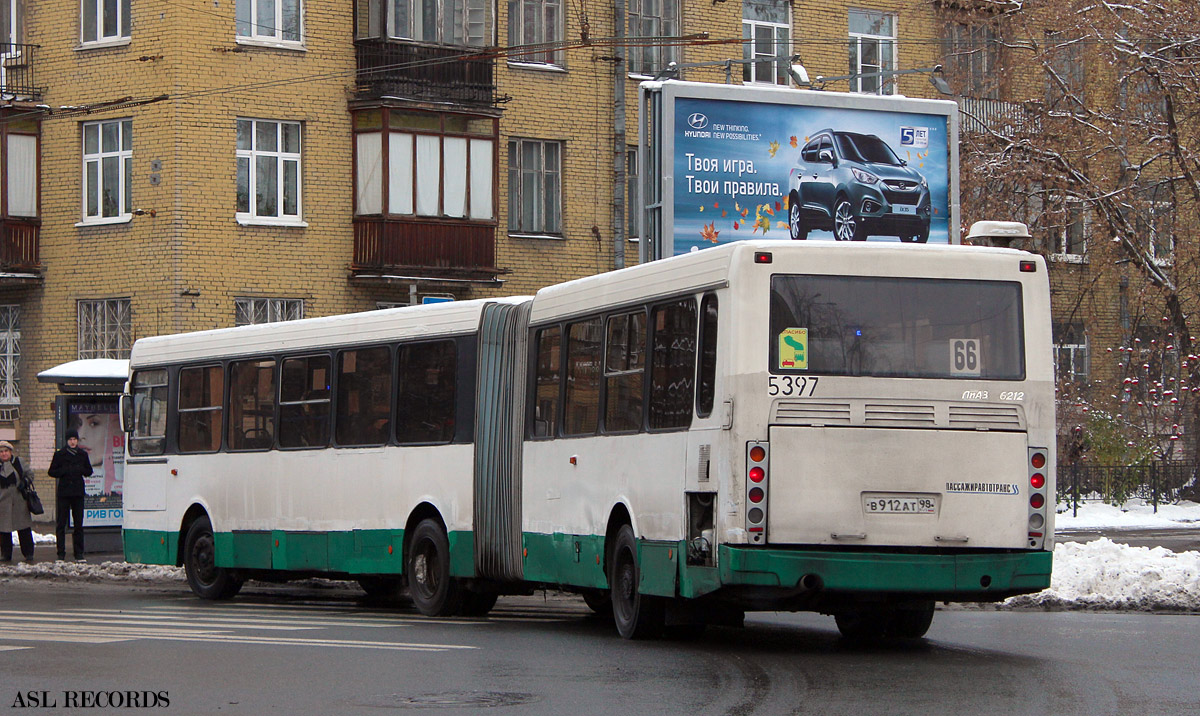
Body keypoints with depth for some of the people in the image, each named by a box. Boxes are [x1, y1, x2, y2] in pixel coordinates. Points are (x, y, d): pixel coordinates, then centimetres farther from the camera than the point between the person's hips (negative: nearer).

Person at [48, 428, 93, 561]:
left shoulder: (82, 455, 9)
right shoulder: (60, 454, 3)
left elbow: (89, 472, 16)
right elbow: (51, 472, 5)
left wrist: (81, 470, -5)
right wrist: (64, 471, -12)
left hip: (78, 492, 2)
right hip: (63, 492, -2)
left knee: (78, 523, 2)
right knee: (61, 523, -2)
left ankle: (79, 553, 7)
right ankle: (61, 554, 1)